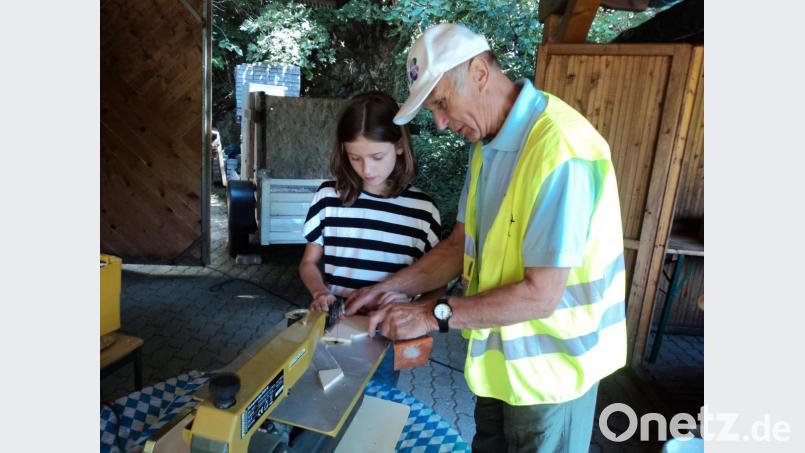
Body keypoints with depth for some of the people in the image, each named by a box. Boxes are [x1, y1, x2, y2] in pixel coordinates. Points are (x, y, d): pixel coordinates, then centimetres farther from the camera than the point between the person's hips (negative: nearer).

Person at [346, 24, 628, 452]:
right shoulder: (487, 143, 2)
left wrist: (435, 313, -21)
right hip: (501, 354, 8)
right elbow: (461, 245, 6)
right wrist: (387, 288, -2)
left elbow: (540, 295, -27)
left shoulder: (558, 148, -28)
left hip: (549, 367, -7)